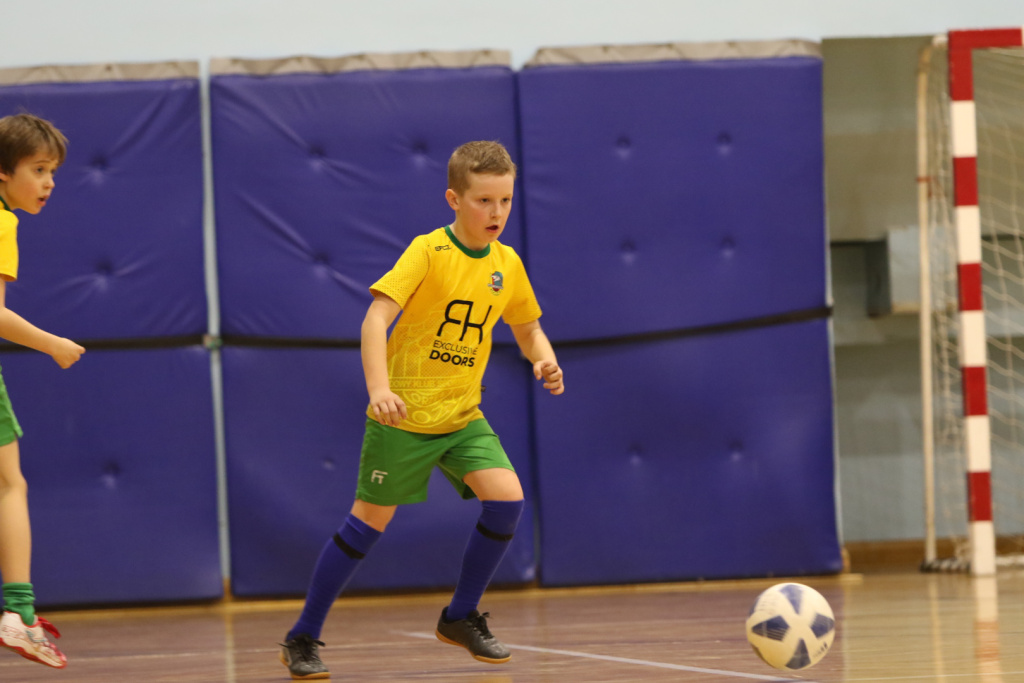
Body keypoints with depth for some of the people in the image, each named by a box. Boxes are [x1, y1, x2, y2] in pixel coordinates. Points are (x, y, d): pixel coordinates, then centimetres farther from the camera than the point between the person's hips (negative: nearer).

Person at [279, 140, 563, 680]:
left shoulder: (507, 264, 2)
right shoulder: (428, 252, -15)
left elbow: (529, 330, 15)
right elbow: (377, 317, -24)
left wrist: (545, 360, -8)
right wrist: (379, 387, -37)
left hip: (462, 414, 5)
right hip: (403, 413, -5)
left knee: (506, 498, -14)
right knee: (371, 519, 0)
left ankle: (461, 617, 6)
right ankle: (302, 639, 12)